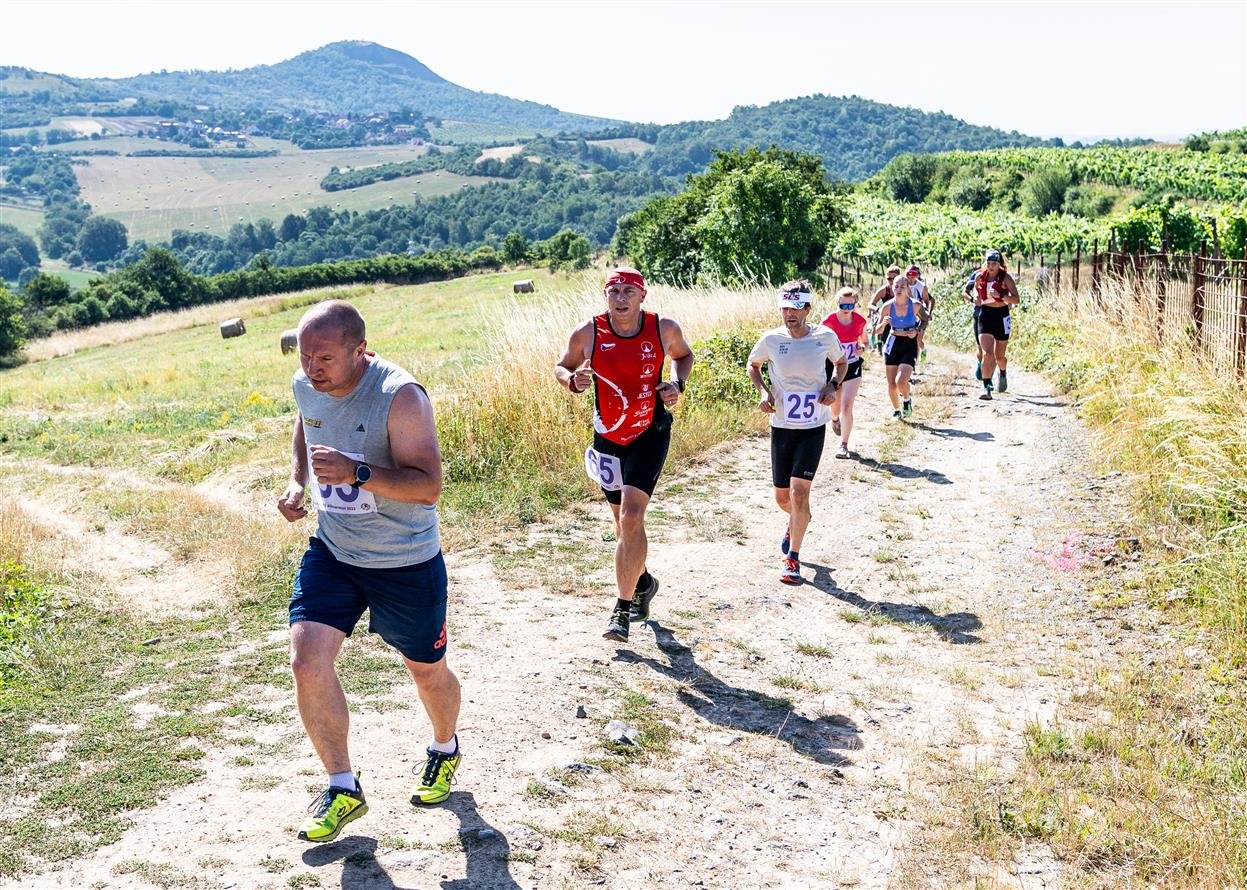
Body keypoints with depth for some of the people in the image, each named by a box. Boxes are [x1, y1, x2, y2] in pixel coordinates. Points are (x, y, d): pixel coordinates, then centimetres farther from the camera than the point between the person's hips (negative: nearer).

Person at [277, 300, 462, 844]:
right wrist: (296, 482, 1)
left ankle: (445, 751, 47)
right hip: (331, 552, 5)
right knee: (307, 661, -11)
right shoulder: (306, 386, -4)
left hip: (406, 564, -5)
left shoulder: (400, 397, -24)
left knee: (426, 671, 14)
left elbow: (429, 486, -27)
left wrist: (356, 472, -39)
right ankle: (343, 789, 8)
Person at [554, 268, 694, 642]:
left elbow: (684, 355, 13)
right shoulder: (587, 334, -10)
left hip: (650, 433, -2)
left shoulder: (664, 329, -9)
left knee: (631, 515, -18)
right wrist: (573, 380, -17)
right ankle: (643, 581, 43)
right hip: (608, 438, 3)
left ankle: (624, 606, -10)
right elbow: (561, 367, 6)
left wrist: (678, 385, -6)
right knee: (624, 522, 15)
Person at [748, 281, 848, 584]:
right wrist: (763, 391, -5)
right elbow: (753, 365, 12)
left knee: (799, 491, -12)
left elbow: (841, 362, 13)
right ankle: (797, 521, 48)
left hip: (813, 427, -2)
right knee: (782, 496, 11)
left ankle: (792, 557, 4)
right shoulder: (772, 339, -7)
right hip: (781, 426, 2)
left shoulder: (825, 336, -7)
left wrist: (833, 386, -6)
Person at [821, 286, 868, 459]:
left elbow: (865, 342, 6)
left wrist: (862, 348, -16)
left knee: (847, 406, -13)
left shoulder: (860, 321, -10)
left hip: (853, 367, 0)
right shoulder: (828, 322, -16)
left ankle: (844, 445, -2)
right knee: (836, 404, 17)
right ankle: (835, 419, 57)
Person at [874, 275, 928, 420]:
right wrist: (884, 323, -22)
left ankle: (907, 399, 14)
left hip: (910, 344, -2)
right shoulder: (887, 307, -6)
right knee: (891, 384, 5)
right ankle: (896, 411, 30)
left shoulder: (916, 305, -9)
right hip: (893, 344, 2)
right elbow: (878, 331, 0)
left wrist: (917, 332, -8)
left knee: (901, 381, -19)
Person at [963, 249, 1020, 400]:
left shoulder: (1006, 278, -8)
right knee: (987, 353, -15)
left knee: (999, 356, 13)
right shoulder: (979, 276, 0)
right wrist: (974, 298, 1)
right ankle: (986, 388, -16)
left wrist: (1000, 295, -29)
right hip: (984, 315, 1)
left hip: (1001, 316, -1)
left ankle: (1003, 375, 46)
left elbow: (1016, 299, -15)